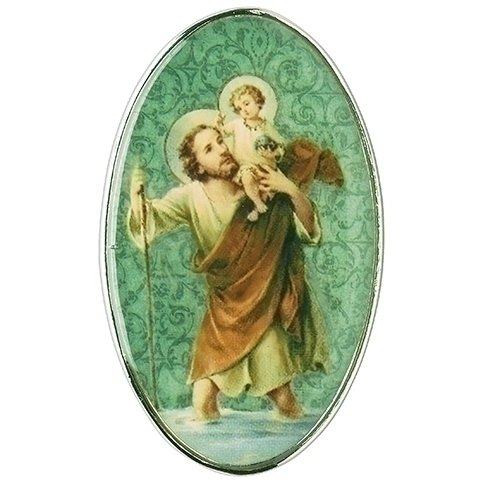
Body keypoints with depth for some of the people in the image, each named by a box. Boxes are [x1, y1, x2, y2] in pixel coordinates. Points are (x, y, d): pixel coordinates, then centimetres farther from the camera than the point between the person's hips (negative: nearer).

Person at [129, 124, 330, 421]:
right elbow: (151, 221, -23)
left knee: (286, 405, -1)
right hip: (223, 312, 1)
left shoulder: (263, 189, -10)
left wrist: (292, 190, -24)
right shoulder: (192, 197, -9)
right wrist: (136, 199, -45)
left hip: (266, 309, -1)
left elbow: (311, 232, -8)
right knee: (202, 407, -1)